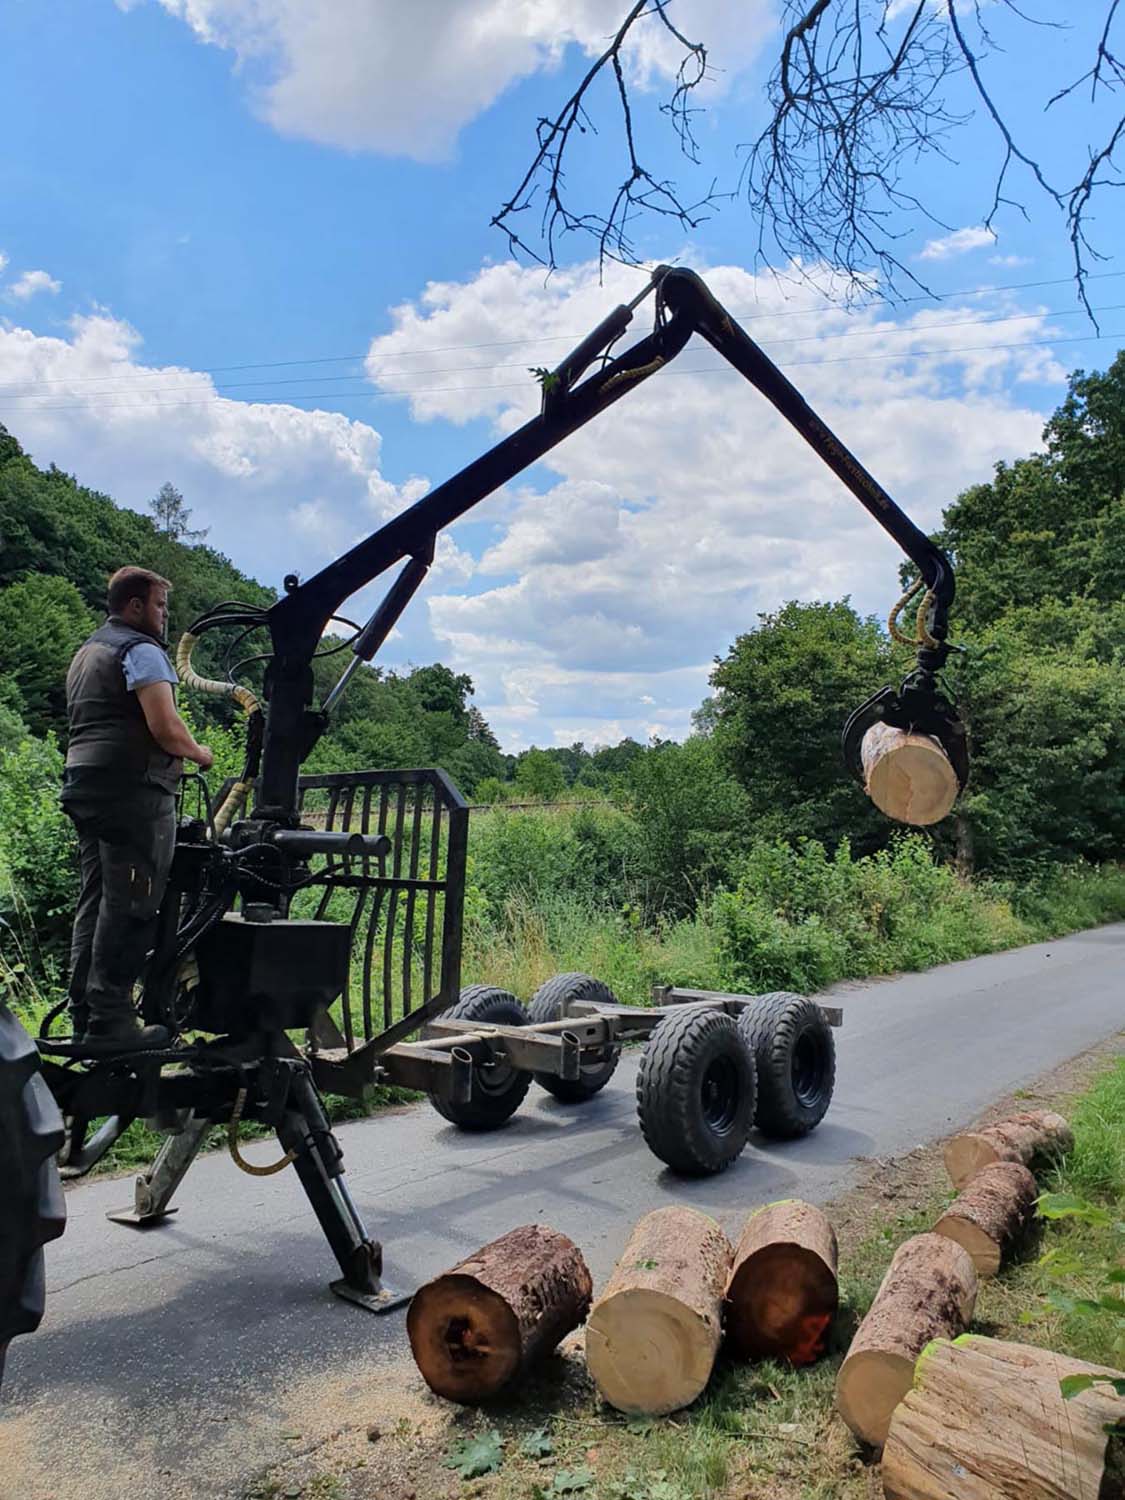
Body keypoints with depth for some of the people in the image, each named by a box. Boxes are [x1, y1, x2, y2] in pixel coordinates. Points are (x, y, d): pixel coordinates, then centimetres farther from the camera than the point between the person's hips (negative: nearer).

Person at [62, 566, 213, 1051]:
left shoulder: (86, 652, 23)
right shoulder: (141, 650, -8)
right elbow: (165, 728, -18)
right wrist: (198, 753, 1)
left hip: (84, 786, 10)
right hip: (133, 793, -10)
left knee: (95, 901, 13)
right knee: (128, 908, -8)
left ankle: (85, 1011, 18)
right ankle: (111, 1022, -6)